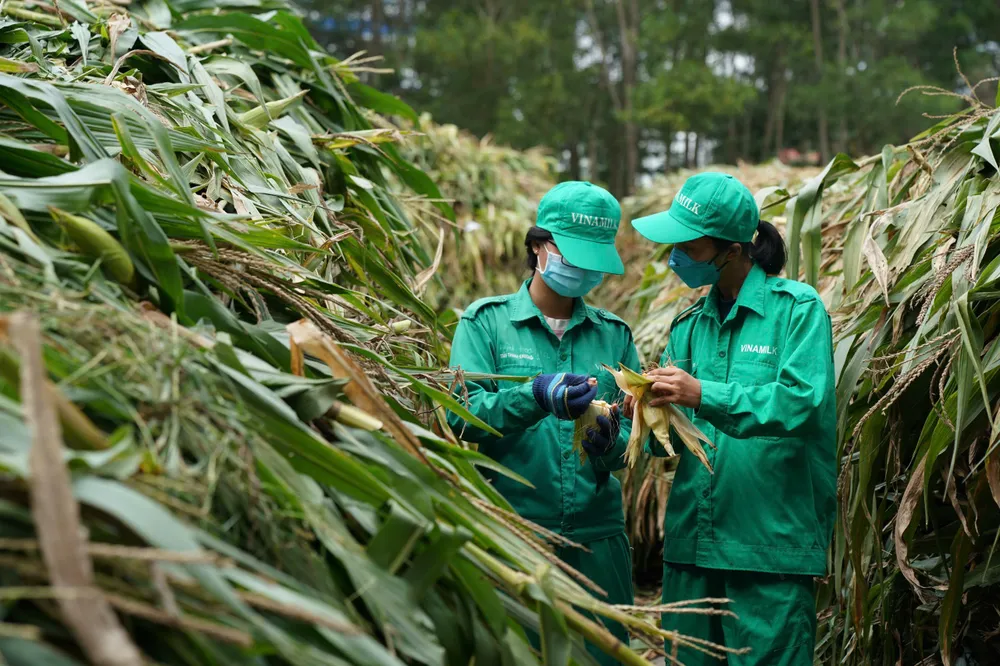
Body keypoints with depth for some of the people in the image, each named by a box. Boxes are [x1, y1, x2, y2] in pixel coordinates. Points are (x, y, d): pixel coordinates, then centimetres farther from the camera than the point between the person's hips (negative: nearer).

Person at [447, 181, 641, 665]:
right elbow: (461, 419, -10)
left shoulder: (613, 334, 11)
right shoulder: (486, 321, 1)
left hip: (598, 535, 3)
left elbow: (631, 434, 9)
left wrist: (610, 442, -14)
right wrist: (536, 396, -25)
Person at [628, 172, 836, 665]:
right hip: (690, 541, 6)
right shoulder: (689, 323, 13)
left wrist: (703, 395, -26)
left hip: (772, 544, -6)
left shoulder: (798, 307, -5)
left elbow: (802, 403, -20)